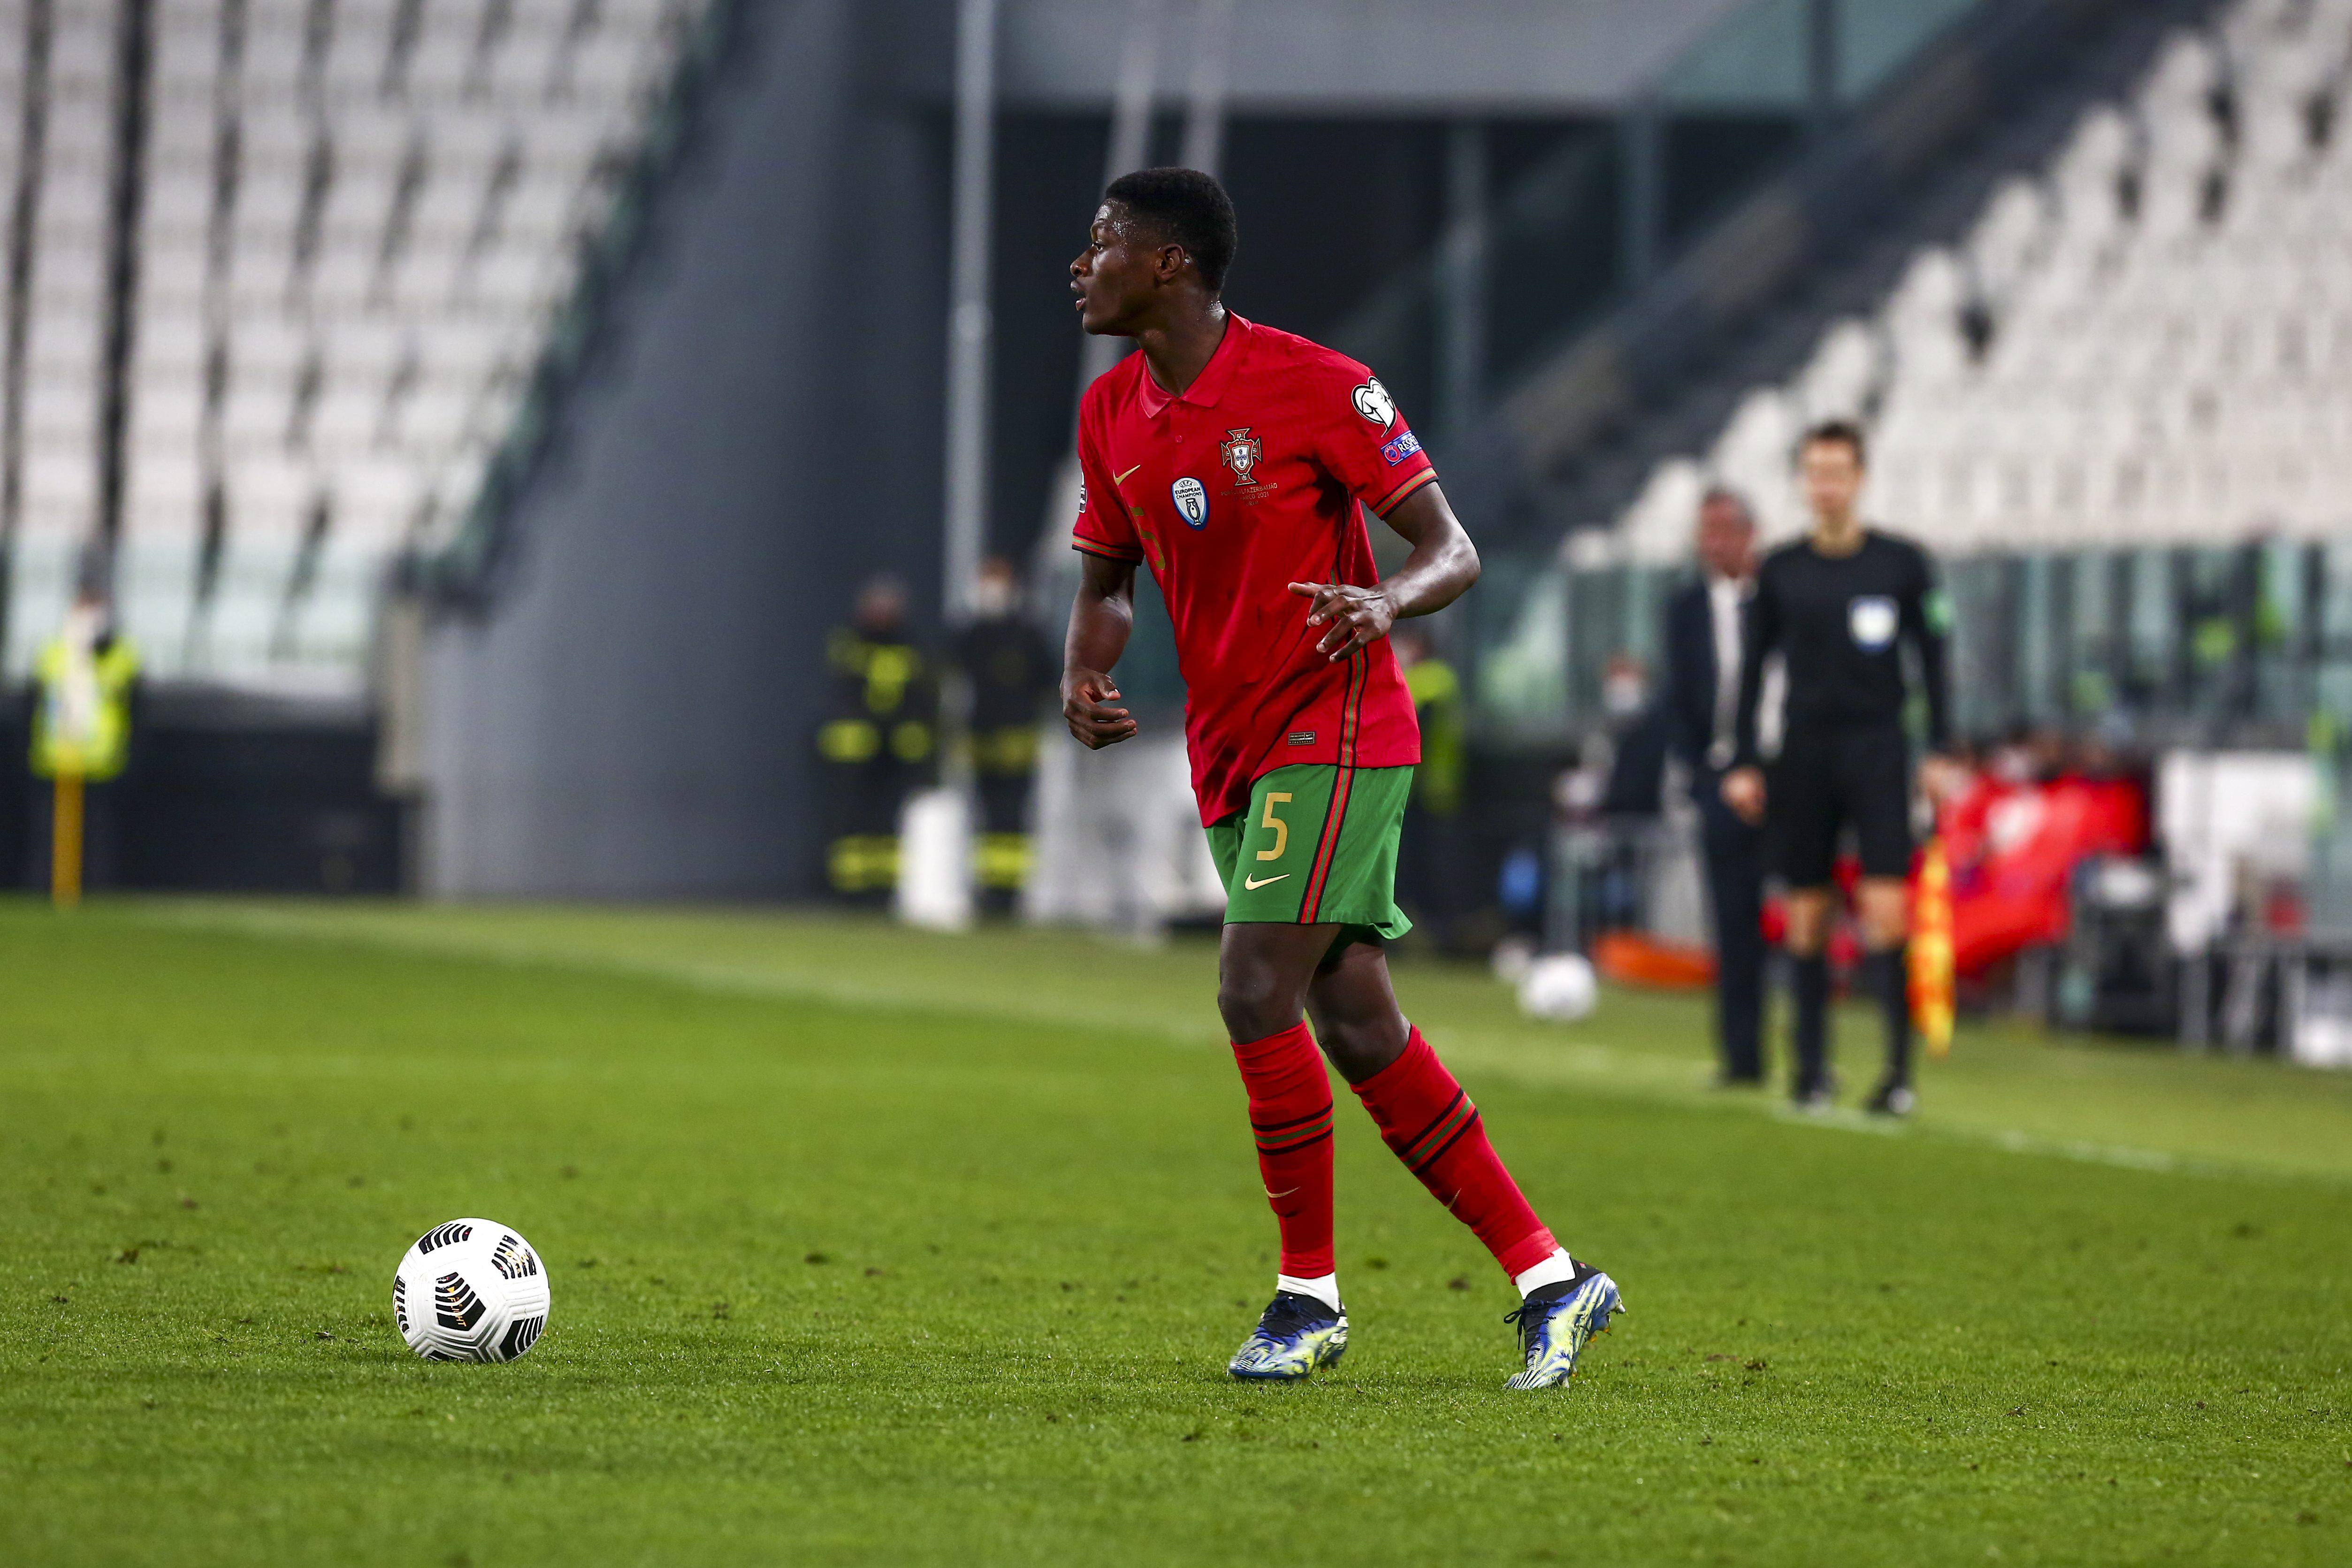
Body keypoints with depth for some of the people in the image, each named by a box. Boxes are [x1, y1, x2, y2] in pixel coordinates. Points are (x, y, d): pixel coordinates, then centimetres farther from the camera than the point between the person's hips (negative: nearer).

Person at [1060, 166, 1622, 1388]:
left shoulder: (1313, 385, -12)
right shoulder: (1111, 416, 8)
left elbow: (1453, 552, -10)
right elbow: (1107, 577, 21)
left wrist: (1385, 602, -32)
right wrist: (1084, 674, -1)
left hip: (1335, 734, -7)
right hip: (1228, 757, 7)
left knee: (1256, 993, -18)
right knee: (1356, 1030, 4)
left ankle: (1308, 1294, -6)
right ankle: (1550, 1278, 10)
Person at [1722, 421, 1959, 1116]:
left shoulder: (1902, 563, 3)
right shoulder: (1780, 570, 7)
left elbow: (1931, 659, 6)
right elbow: (1754, 666, 12)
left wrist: (1940, 752, -1)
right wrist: (1742, 763, 7)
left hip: (1877, 747, -2)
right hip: (1803, 754, 2)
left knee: (1885, 912, -12)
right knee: (1805, 916, 2)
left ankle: (1899, 1070, -13)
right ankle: (1812, 1069, 9)